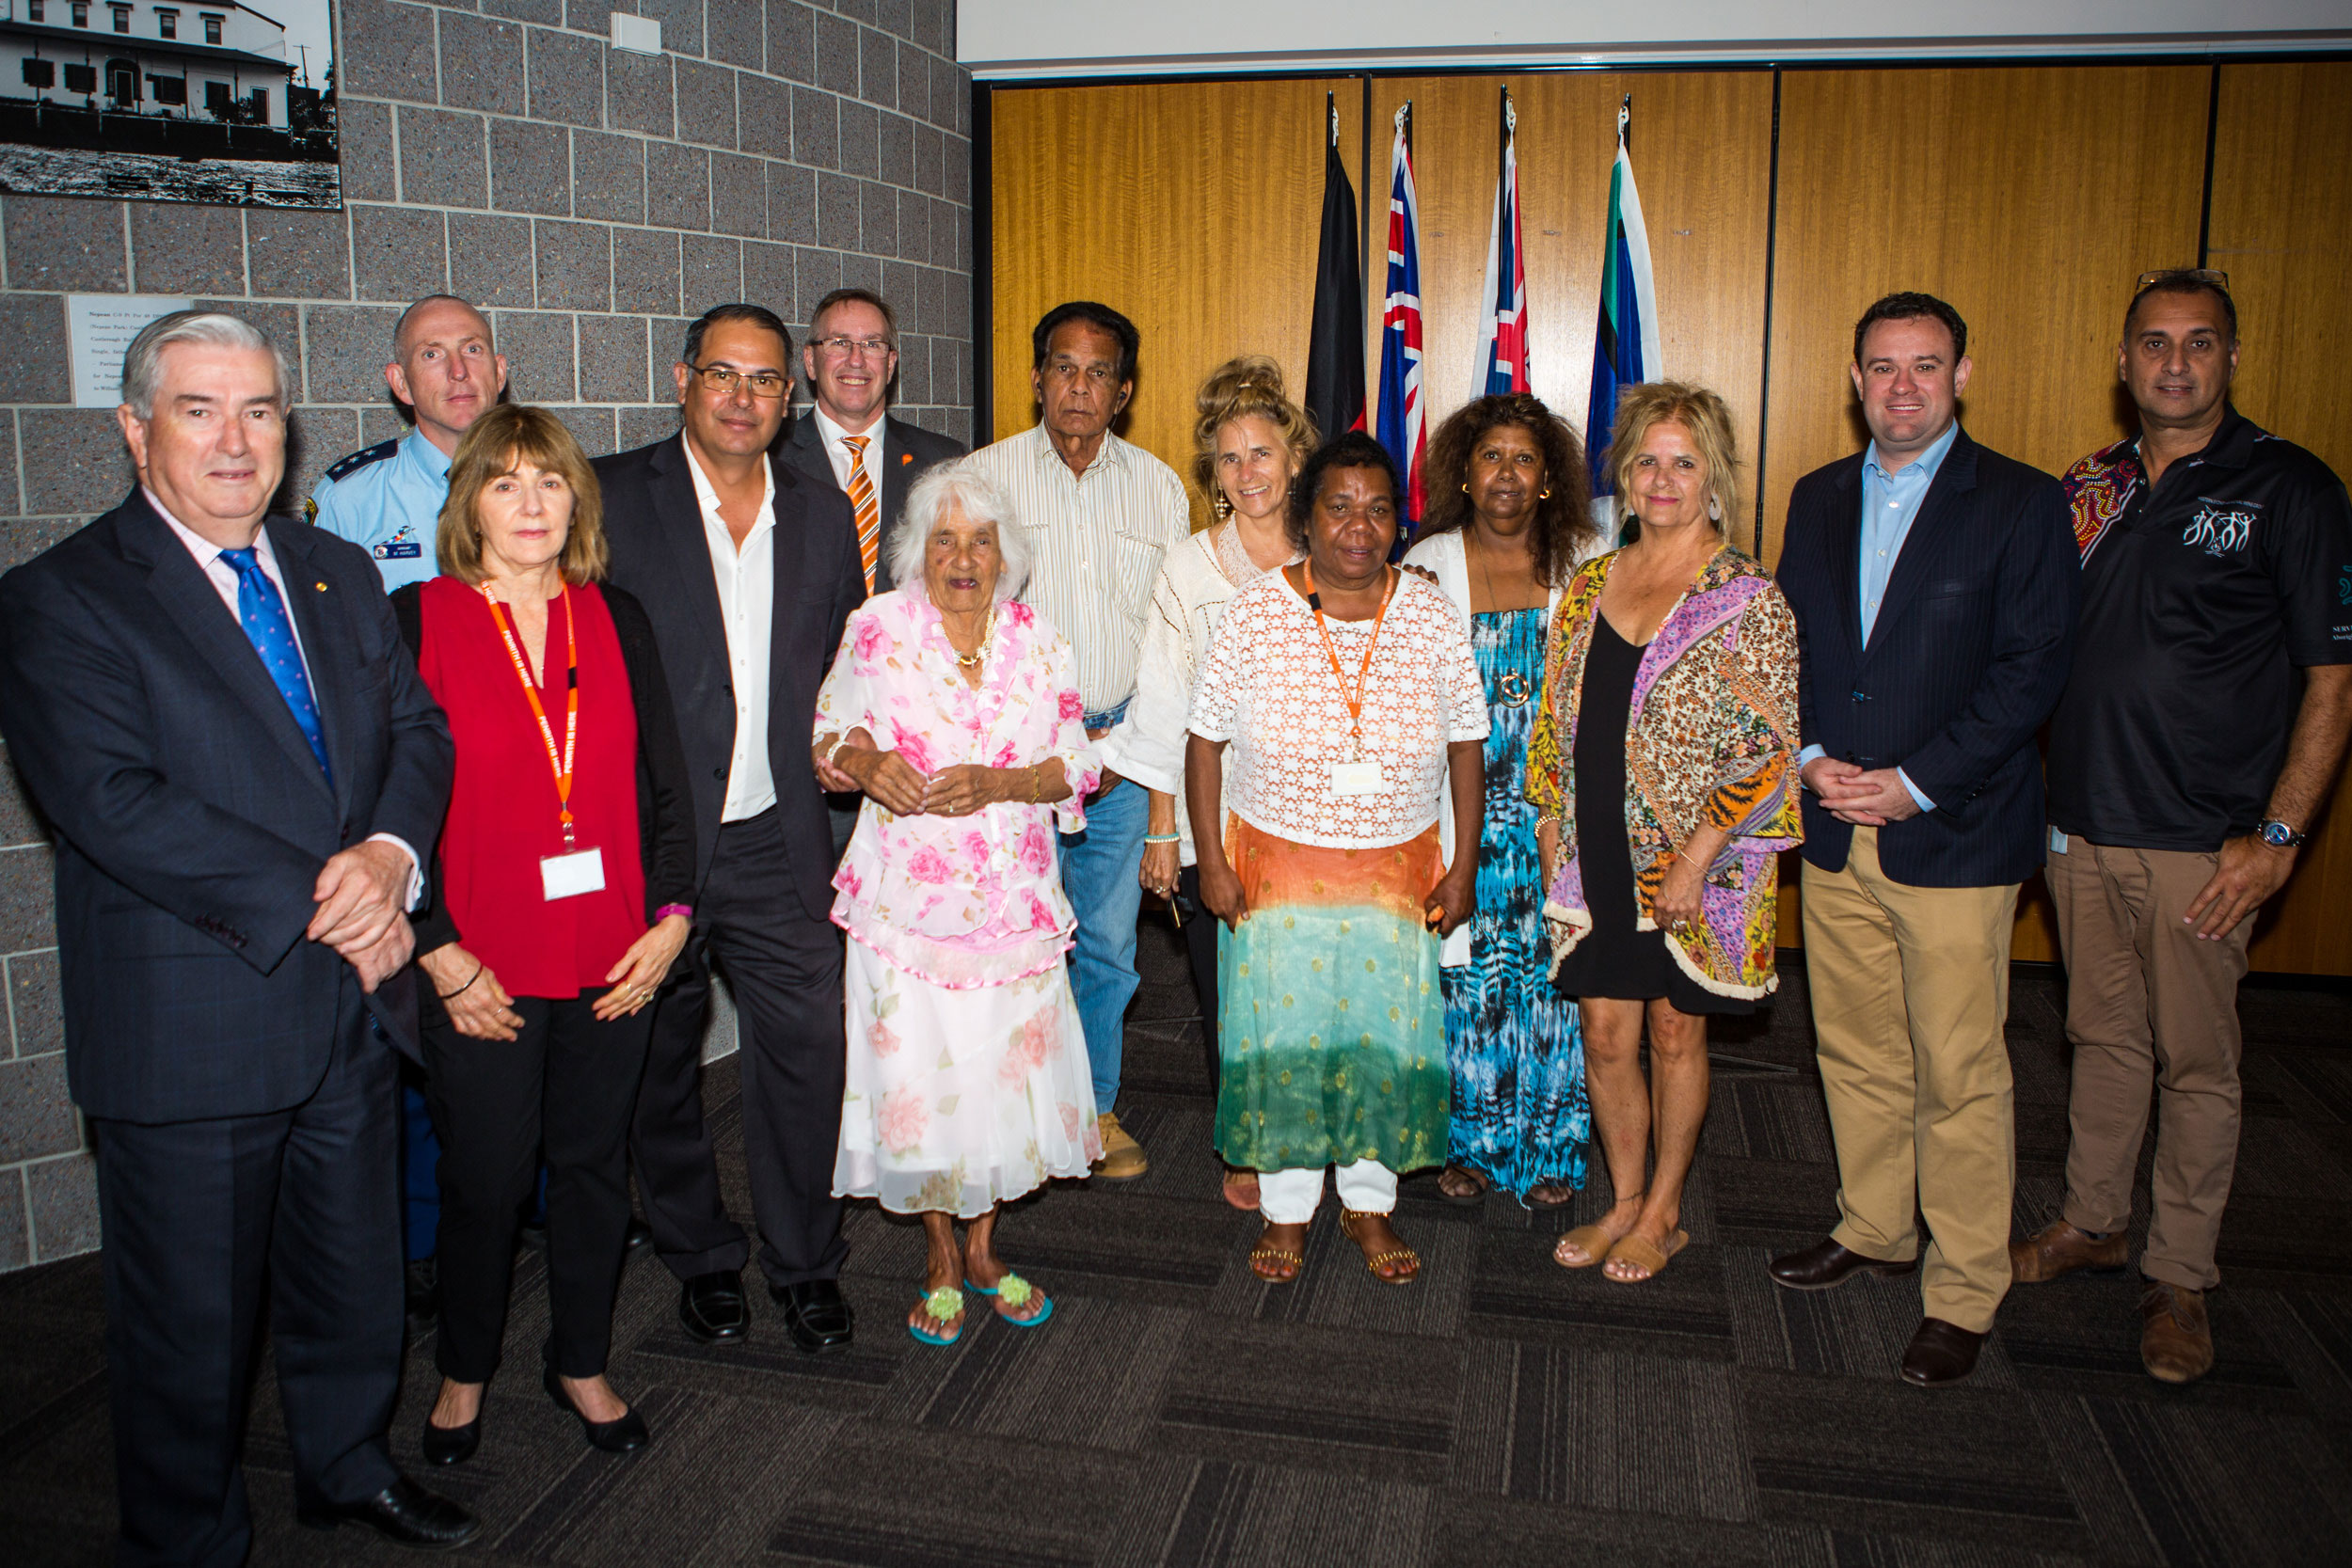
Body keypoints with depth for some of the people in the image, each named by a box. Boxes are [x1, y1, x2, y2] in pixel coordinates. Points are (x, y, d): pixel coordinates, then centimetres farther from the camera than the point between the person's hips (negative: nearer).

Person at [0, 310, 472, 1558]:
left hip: (352, 1007, 6)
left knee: (353, 1273, 22)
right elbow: (114, 804, -20)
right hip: (192, 1027, -5)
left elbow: (417, 728, 5)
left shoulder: (339, 575, 10)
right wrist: (322, 904, -21)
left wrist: (390, 854, -16)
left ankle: (347, 1467, 46)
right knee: (192, 1322, 12)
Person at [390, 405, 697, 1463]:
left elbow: (665, 780, 7)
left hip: (613, 962, 3)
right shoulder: (415, 621, -5)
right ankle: (464, 1373, 34)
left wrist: (670, 918, -1)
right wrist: (440, 953, -10)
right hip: (479, 971, -3)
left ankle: (581, 1364, 34)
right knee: (486, 1178, 9)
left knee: (594, 1164, 14)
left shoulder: (617, 621, 5)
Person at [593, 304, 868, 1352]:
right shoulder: (612, 497, -3)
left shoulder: (824, 516, 9)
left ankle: (804, 1263, 23)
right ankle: (702, 1258, 33)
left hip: (776, 843, 2)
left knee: (807, 1049, 2)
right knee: (657, 1060, 12)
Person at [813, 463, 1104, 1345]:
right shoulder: (879, 629, -2)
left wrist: (996, 783, -17)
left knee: (1009, 1068, 8)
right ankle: (941, 1260, 26)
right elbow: (829, 734, 4)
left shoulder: (1037, 642, 2)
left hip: (1014, 901, 2)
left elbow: (1075, 766, 1)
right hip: (907, 899, -2)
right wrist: (865, 762, -19)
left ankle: (983, 1246, 32)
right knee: (918, 1075, 3)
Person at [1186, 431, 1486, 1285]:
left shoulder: (1434, 619, -3)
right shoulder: (1254, 614, -7)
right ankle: (1285, 1208, 23)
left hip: (1397, 873, 1)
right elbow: (1206, 742, -3)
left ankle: (1369, 1202, 27)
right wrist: (1211, 861, -7)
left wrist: (1463, 867, 0)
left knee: (1385, 1032, 8)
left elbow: (1466, 749, 2)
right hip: (1275, 868, -1)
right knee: (1280, 1031, 6)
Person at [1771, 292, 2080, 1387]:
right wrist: (1811, 755, -4)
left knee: (1959, 1073, 0)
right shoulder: (1819, 498, 12)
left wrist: (1917, 782, -15)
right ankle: (1875, 1229, 33)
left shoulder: (2022, 504, -4)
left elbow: (2034, 667, -9)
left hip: (1953, 836, -5)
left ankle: (1963, 1292, 14)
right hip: (1835, 829, 5)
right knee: (1856, 1052, 15)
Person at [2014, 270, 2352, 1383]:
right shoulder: (2087, 489, 9)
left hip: (2202, 844, -4)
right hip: (2081, 829, 4)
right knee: (2104, 1038, 16)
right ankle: (2093, 1222, 31)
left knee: (2195, 1061, 5)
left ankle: (2180, 1277, 19)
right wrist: (2044, 807, 8)